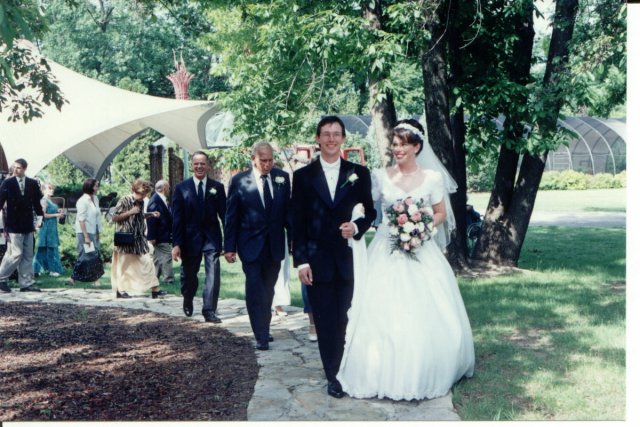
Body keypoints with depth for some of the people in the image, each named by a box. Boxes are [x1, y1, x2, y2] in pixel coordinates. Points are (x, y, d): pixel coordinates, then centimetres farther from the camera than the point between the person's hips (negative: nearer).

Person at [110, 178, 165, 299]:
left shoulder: (141, 202, 7)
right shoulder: (124, 201, -13)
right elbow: (115, 218, -12)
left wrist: (150, 214, 7)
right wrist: (130, 212, -19)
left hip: (139, 239, 7)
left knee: (147, 262, 3)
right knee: (123, 265, 5)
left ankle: (155, 290, 6)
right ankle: (120, 290, 18)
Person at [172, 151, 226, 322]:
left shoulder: (217, 187, 2)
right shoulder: (181, 188, 1)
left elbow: (224, 214, 1)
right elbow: (177, 218, -2)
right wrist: (176, 244, -8)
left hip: (212, 237, 0)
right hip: (190, 237, 0)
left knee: (213, 274, -11)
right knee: (189, 275, 15)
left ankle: (209, 311, -5)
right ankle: (187, 301, 43)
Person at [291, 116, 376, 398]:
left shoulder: (359, 173, 6)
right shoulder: (303, 176, 3)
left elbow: (370, 211, 12)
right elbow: (297, 223, 2)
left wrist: (357, 226, -10)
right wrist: (301, 261, -4)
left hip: (348, 260, 1)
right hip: (317, 261, -1)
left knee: (344, 320, 7)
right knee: (325, 322, 4)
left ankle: (341, 371, 23)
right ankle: (333, 376, 14)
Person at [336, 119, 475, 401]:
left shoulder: (433, 177, 1)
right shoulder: (381, 177, 2)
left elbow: (441, 213, 6)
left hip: (421, 251, 0)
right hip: (387, 252, 0)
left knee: (426, 316, 1)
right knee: (383, 313, -2)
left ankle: (425, 374, 20)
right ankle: (387, 375, 13)